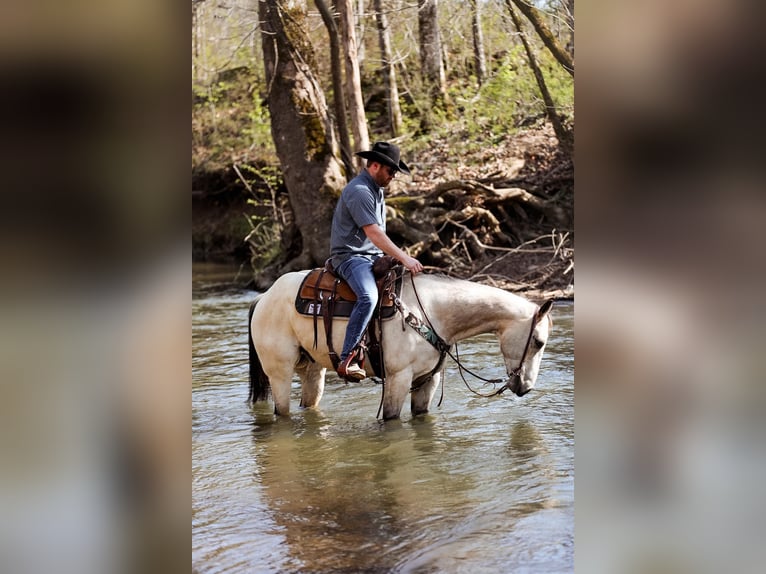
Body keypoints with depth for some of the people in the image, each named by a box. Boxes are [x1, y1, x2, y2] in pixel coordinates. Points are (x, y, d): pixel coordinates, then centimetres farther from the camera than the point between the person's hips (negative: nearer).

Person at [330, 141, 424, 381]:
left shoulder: (376, 190, 17)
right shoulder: (359, 191, -16)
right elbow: (374, 233, -22)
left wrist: (400, 258, 11)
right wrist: (404, 258, -23)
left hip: (373, 256, 11)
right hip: (350, 256, -10)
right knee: (368, 297, -34)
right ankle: (347, 360, -34)